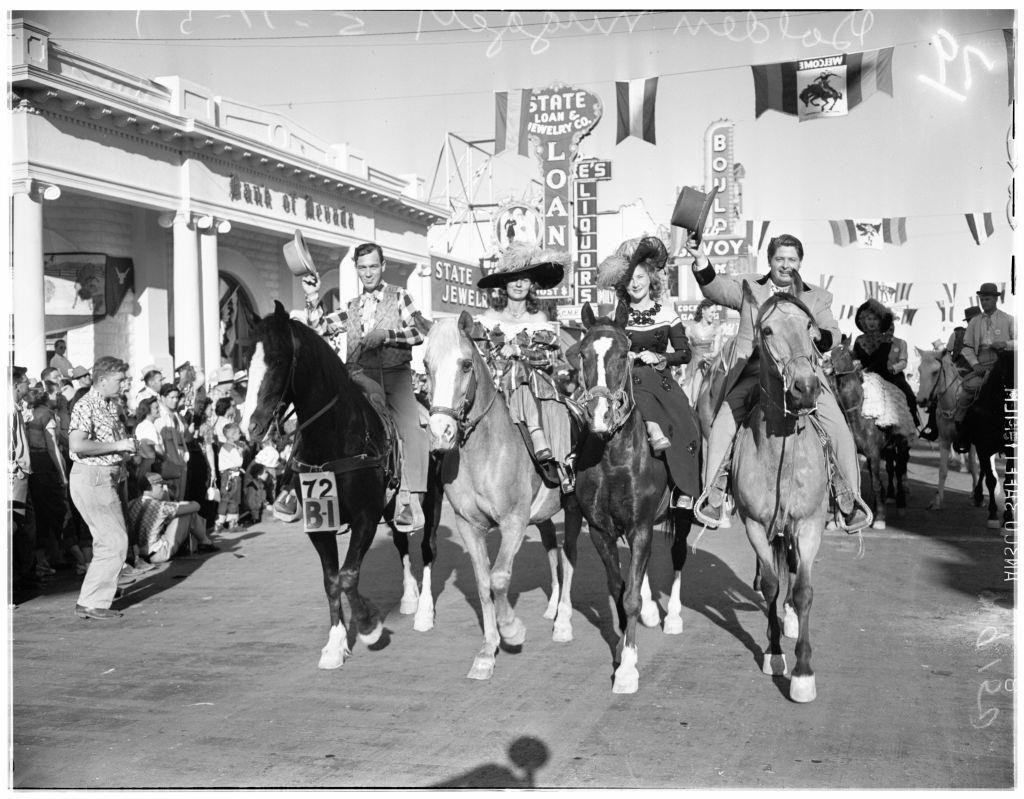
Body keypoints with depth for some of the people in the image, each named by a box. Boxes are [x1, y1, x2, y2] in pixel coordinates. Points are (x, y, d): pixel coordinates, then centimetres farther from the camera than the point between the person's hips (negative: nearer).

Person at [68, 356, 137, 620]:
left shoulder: (111, 405, 16)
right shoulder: (86, 406, -14)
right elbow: (77, 445, -27)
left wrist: (127, 448, 10)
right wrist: (116, 446, -21)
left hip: (107, 478, 10)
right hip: (91, 477, -10)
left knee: (109, 541, 16)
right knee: (115, 542, -10)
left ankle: (101, 592, 27)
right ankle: (91, 603, -4)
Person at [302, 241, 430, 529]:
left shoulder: (399, 296, 11)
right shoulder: (352, 308, 22)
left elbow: (419, 332, -1)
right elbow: (320, 328, 15)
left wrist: (385, 335, -14)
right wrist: (313, 299, 1)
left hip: (395, 375, -3)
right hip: (359, 377, 3)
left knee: (413, 431, -22)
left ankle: (408, 498, -22)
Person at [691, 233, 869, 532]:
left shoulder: (817, 297, 17)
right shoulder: (748, 287, 16)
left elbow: (832, 333, 5)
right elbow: (715, 288, 0)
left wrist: (816, 337, -19)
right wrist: (701, 260, -19)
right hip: (751, 374, 0)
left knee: (838, 427, -13)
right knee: (723, 423, -15)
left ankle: (849, 498, -2)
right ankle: (712, 493, -2)